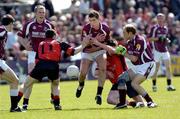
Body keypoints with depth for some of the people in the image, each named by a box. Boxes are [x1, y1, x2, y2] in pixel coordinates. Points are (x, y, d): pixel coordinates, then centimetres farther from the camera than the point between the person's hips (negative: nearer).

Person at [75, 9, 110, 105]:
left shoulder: (105, 29, -12)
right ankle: (81, 85, 25)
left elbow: (105, 44, -1)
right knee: (83, 73, -14)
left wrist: (94, 48, -15)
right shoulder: (86, 28, -16)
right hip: (87, 53, 0)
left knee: (102, 68, -28)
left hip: (99, 51, 0)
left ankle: (99, 94, -23)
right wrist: (95, 40, -32)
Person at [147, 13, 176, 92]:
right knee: (156, 69, 1)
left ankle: (169, 85, -1)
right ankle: (154, 85, 14)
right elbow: (149, 39, -6)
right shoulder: (154, 28, -5)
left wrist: (167, 40, 1)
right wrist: (157, 38, -19)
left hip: (165, 50, 4)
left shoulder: (166, 28, 11)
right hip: (157, 50, -4)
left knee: (168, 67, -3)